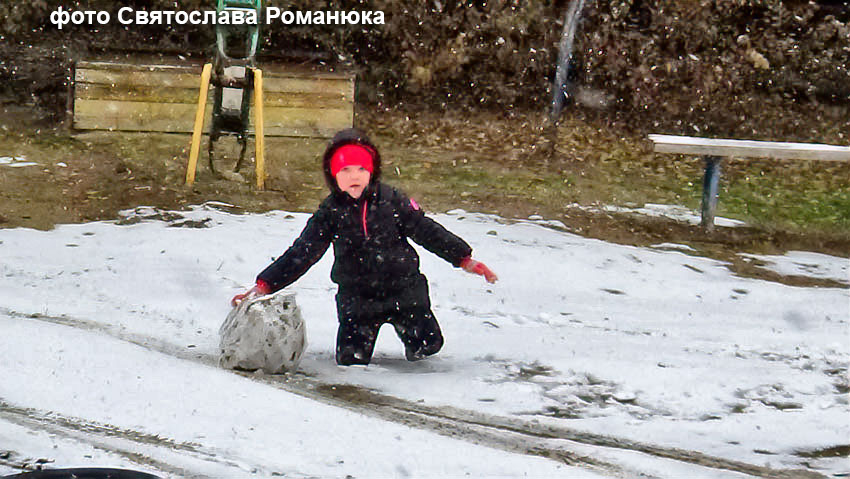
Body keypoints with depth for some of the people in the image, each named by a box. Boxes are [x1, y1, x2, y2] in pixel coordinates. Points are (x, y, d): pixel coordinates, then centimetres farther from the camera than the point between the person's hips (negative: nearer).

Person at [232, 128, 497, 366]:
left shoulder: (392, 201, -8)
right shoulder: (330, 212, -8)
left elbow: (427, 231, 0)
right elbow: (301, 254, -9)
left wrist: (464, 258, -4)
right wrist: (264, 285, -17)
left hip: (403, 289, 0)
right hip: (356, 296, 0)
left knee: (426, 347, 0)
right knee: (351, 358, -6)